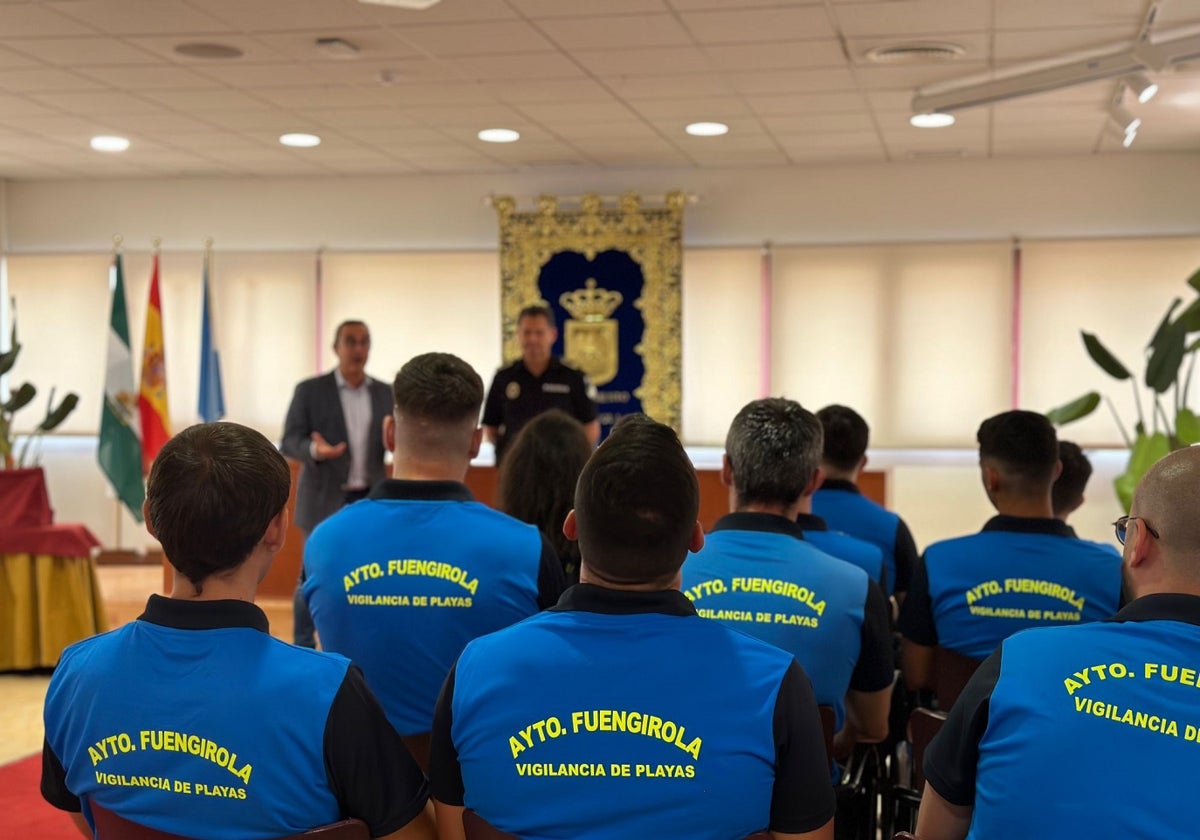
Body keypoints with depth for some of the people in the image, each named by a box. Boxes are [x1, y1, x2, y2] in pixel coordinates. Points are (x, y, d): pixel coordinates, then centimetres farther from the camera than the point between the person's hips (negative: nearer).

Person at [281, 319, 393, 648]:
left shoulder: (384, 393, 8)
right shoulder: (310, 390, -3)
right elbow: (289, 442, -5)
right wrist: (315, 450, -26)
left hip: (369, 500, 3)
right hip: (325, 499, -3)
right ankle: (303, 649, 15)